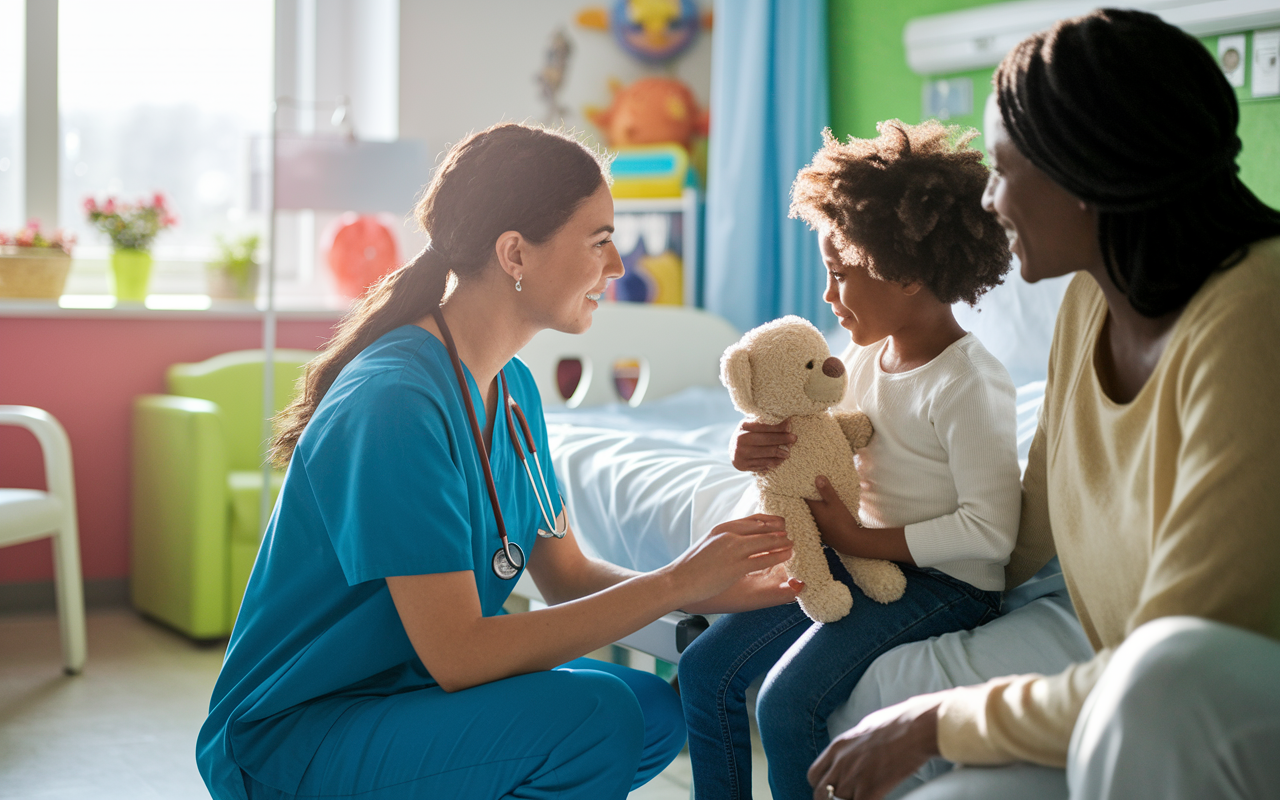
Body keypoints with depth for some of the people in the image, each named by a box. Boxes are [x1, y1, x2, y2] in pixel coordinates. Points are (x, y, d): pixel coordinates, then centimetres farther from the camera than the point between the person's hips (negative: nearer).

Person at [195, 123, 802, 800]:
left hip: (401, 693, 10)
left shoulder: (513, 389, 5)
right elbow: (457, 654, -27)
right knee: (593, 713, -27)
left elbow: (566, 575, 9)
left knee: (656, 714, -1)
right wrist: (676, 582, -23)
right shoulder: (394, 401, -25)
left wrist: (718, 587, -7)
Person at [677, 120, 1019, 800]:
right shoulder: (864, 359, 5)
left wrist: (860, 539, -18)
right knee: (706, 667, 1)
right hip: (859, 559, 9)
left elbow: (990, 532, -22)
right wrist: (763, 449, -7)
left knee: (788, 700, -24)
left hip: (943, 583, -9)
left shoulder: (968, 386, -20)